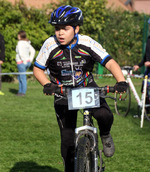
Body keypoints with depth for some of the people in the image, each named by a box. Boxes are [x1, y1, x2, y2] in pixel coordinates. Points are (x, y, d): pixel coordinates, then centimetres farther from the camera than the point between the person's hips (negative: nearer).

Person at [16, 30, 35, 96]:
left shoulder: (20, 43, -15)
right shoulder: (27, 43, 10)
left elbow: (21, 53, -24)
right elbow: (33, 51, 13)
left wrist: (24, 61, -16)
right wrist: (30, 60, 10)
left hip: (21, 63, -8)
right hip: (27, 62, 8)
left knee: (22, 78, -3)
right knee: (19, 77, 18)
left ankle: (23, 92, 1)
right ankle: (20, 91, 20)